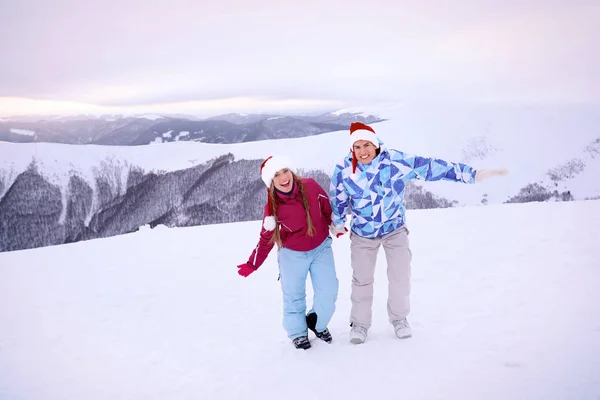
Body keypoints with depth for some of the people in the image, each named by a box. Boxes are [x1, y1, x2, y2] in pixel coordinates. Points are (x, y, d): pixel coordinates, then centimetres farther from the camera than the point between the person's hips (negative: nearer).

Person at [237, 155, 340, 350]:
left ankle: (317, 324, 31)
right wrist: (252, 264, -9)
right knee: (294, 296, 10)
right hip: (292, 254, -1)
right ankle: (298, 332, 34)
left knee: (328, 292, 3)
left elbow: (327, 208, 0)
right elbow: (266, 238, -8)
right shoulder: (273, 206, -21)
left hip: (321, 248, 2)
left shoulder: (311, 187, -20)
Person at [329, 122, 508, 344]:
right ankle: (360, 323, 26)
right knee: (361, 279, 7)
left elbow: (431, 167, -25)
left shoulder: (396, 161, -25)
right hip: (362, 234, 0)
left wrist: (471, 174, -27)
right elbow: (337, 201, -4)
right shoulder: (343, 171, -21)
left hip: (394, 229, 0)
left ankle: (399, 318, 29)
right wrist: (338, 224, 11)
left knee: (400, 276, 4)